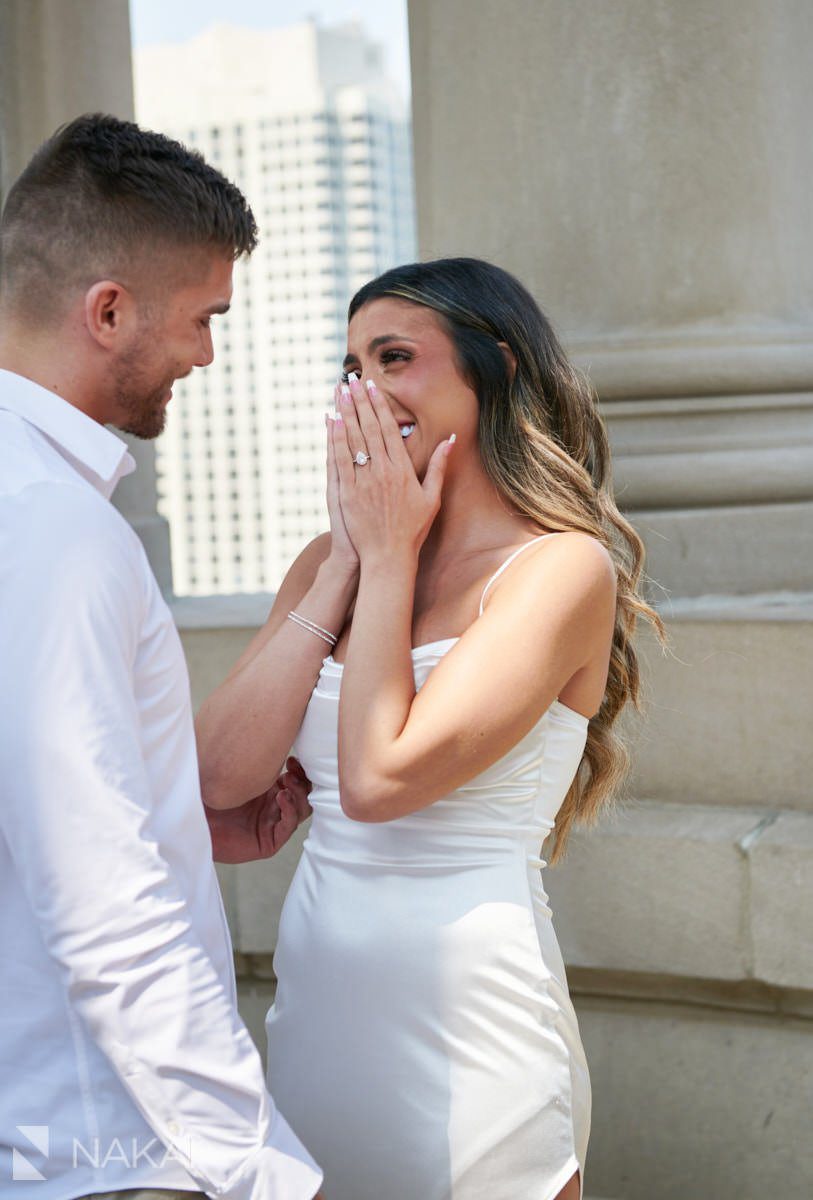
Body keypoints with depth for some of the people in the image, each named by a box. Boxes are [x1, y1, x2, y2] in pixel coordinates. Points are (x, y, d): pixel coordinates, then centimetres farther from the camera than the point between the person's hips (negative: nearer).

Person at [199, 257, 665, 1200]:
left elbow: (381, 779, -20)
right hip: (312, 1008, 6)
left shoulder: (563, 566, -11)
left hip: (463, 1036, -6)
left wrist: (389, 557, -9)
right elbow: (220, 776, -5)